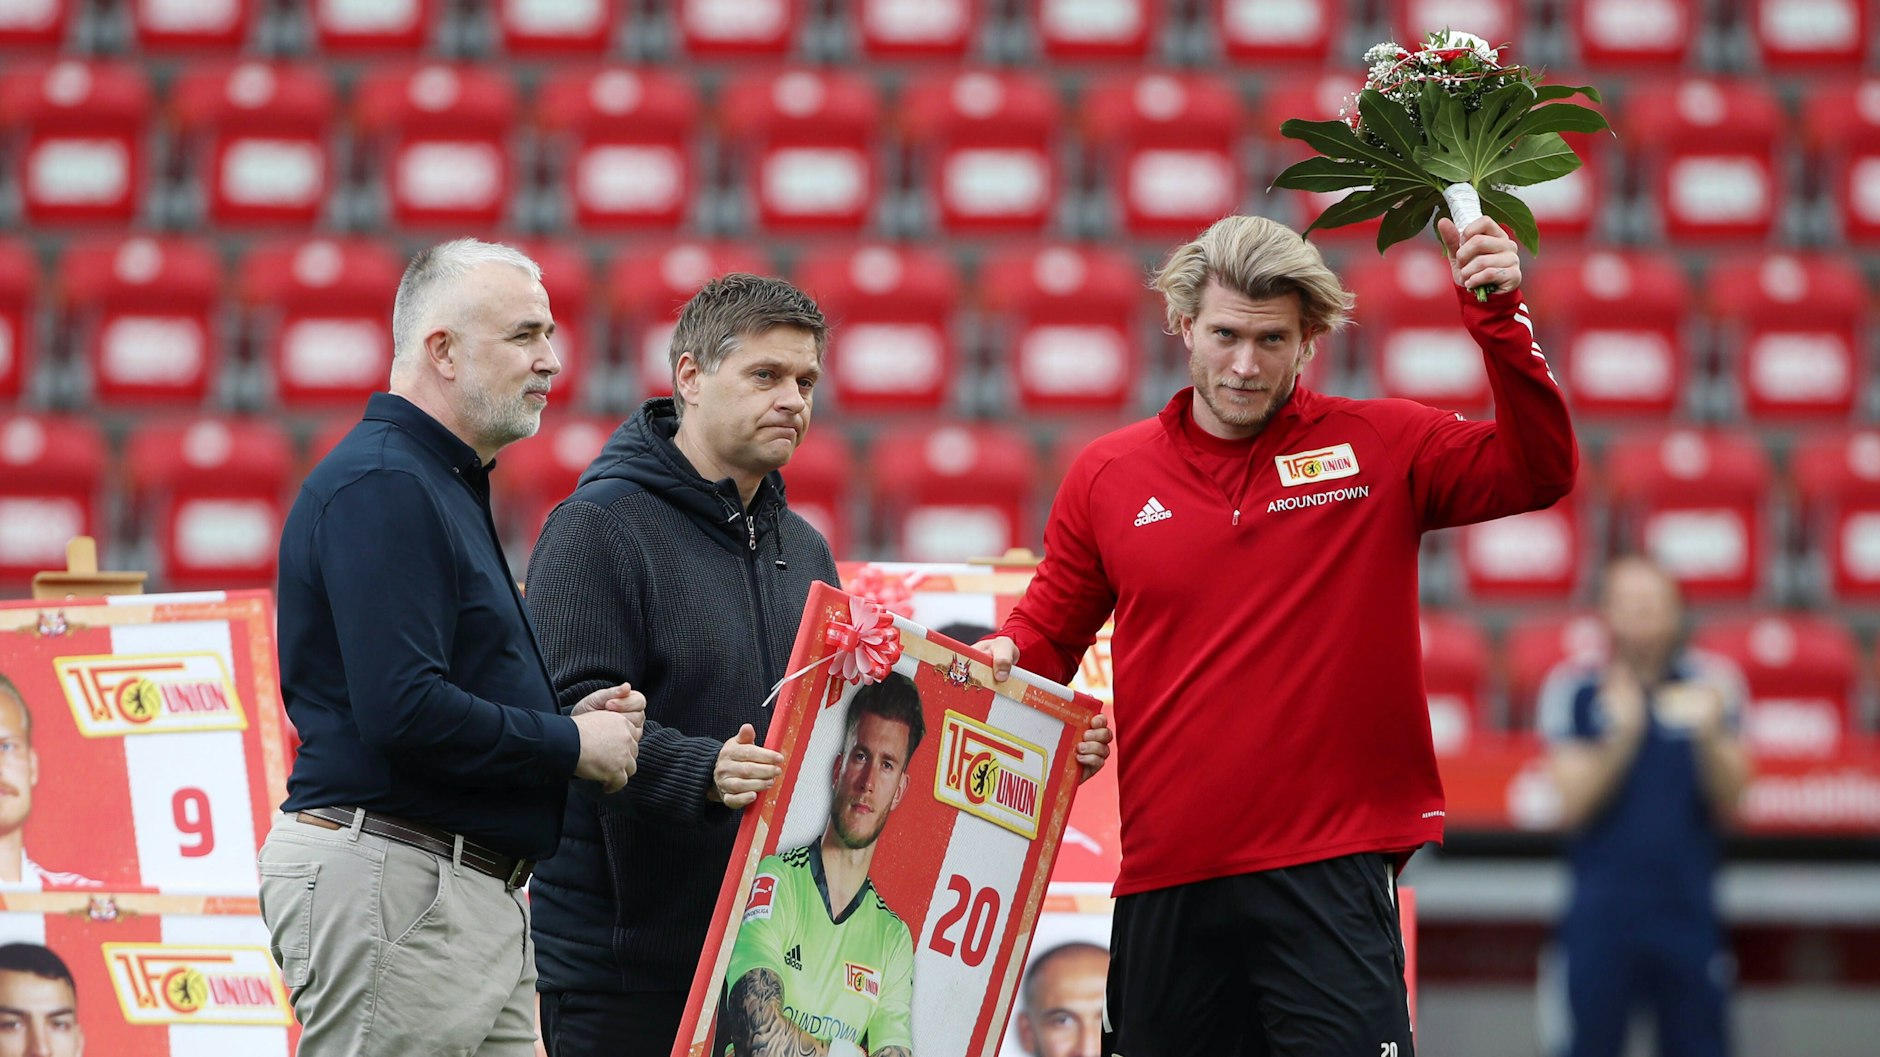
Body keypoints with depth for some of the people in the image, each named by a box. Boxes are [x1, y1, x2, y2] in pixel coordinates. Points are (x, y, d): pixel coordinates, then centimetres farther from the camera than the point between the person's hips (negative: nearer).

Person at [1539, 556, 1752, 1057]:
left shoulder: (1711, 683, 3)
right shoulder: (1573, 688, -1)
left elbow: (1729, 802, -1)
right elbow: (1573, 804, -7)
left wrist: (1710, 736, -19)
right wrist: (1623, 735, -20)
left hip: (1689, 908, 1)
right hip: (1601, 915, -1)